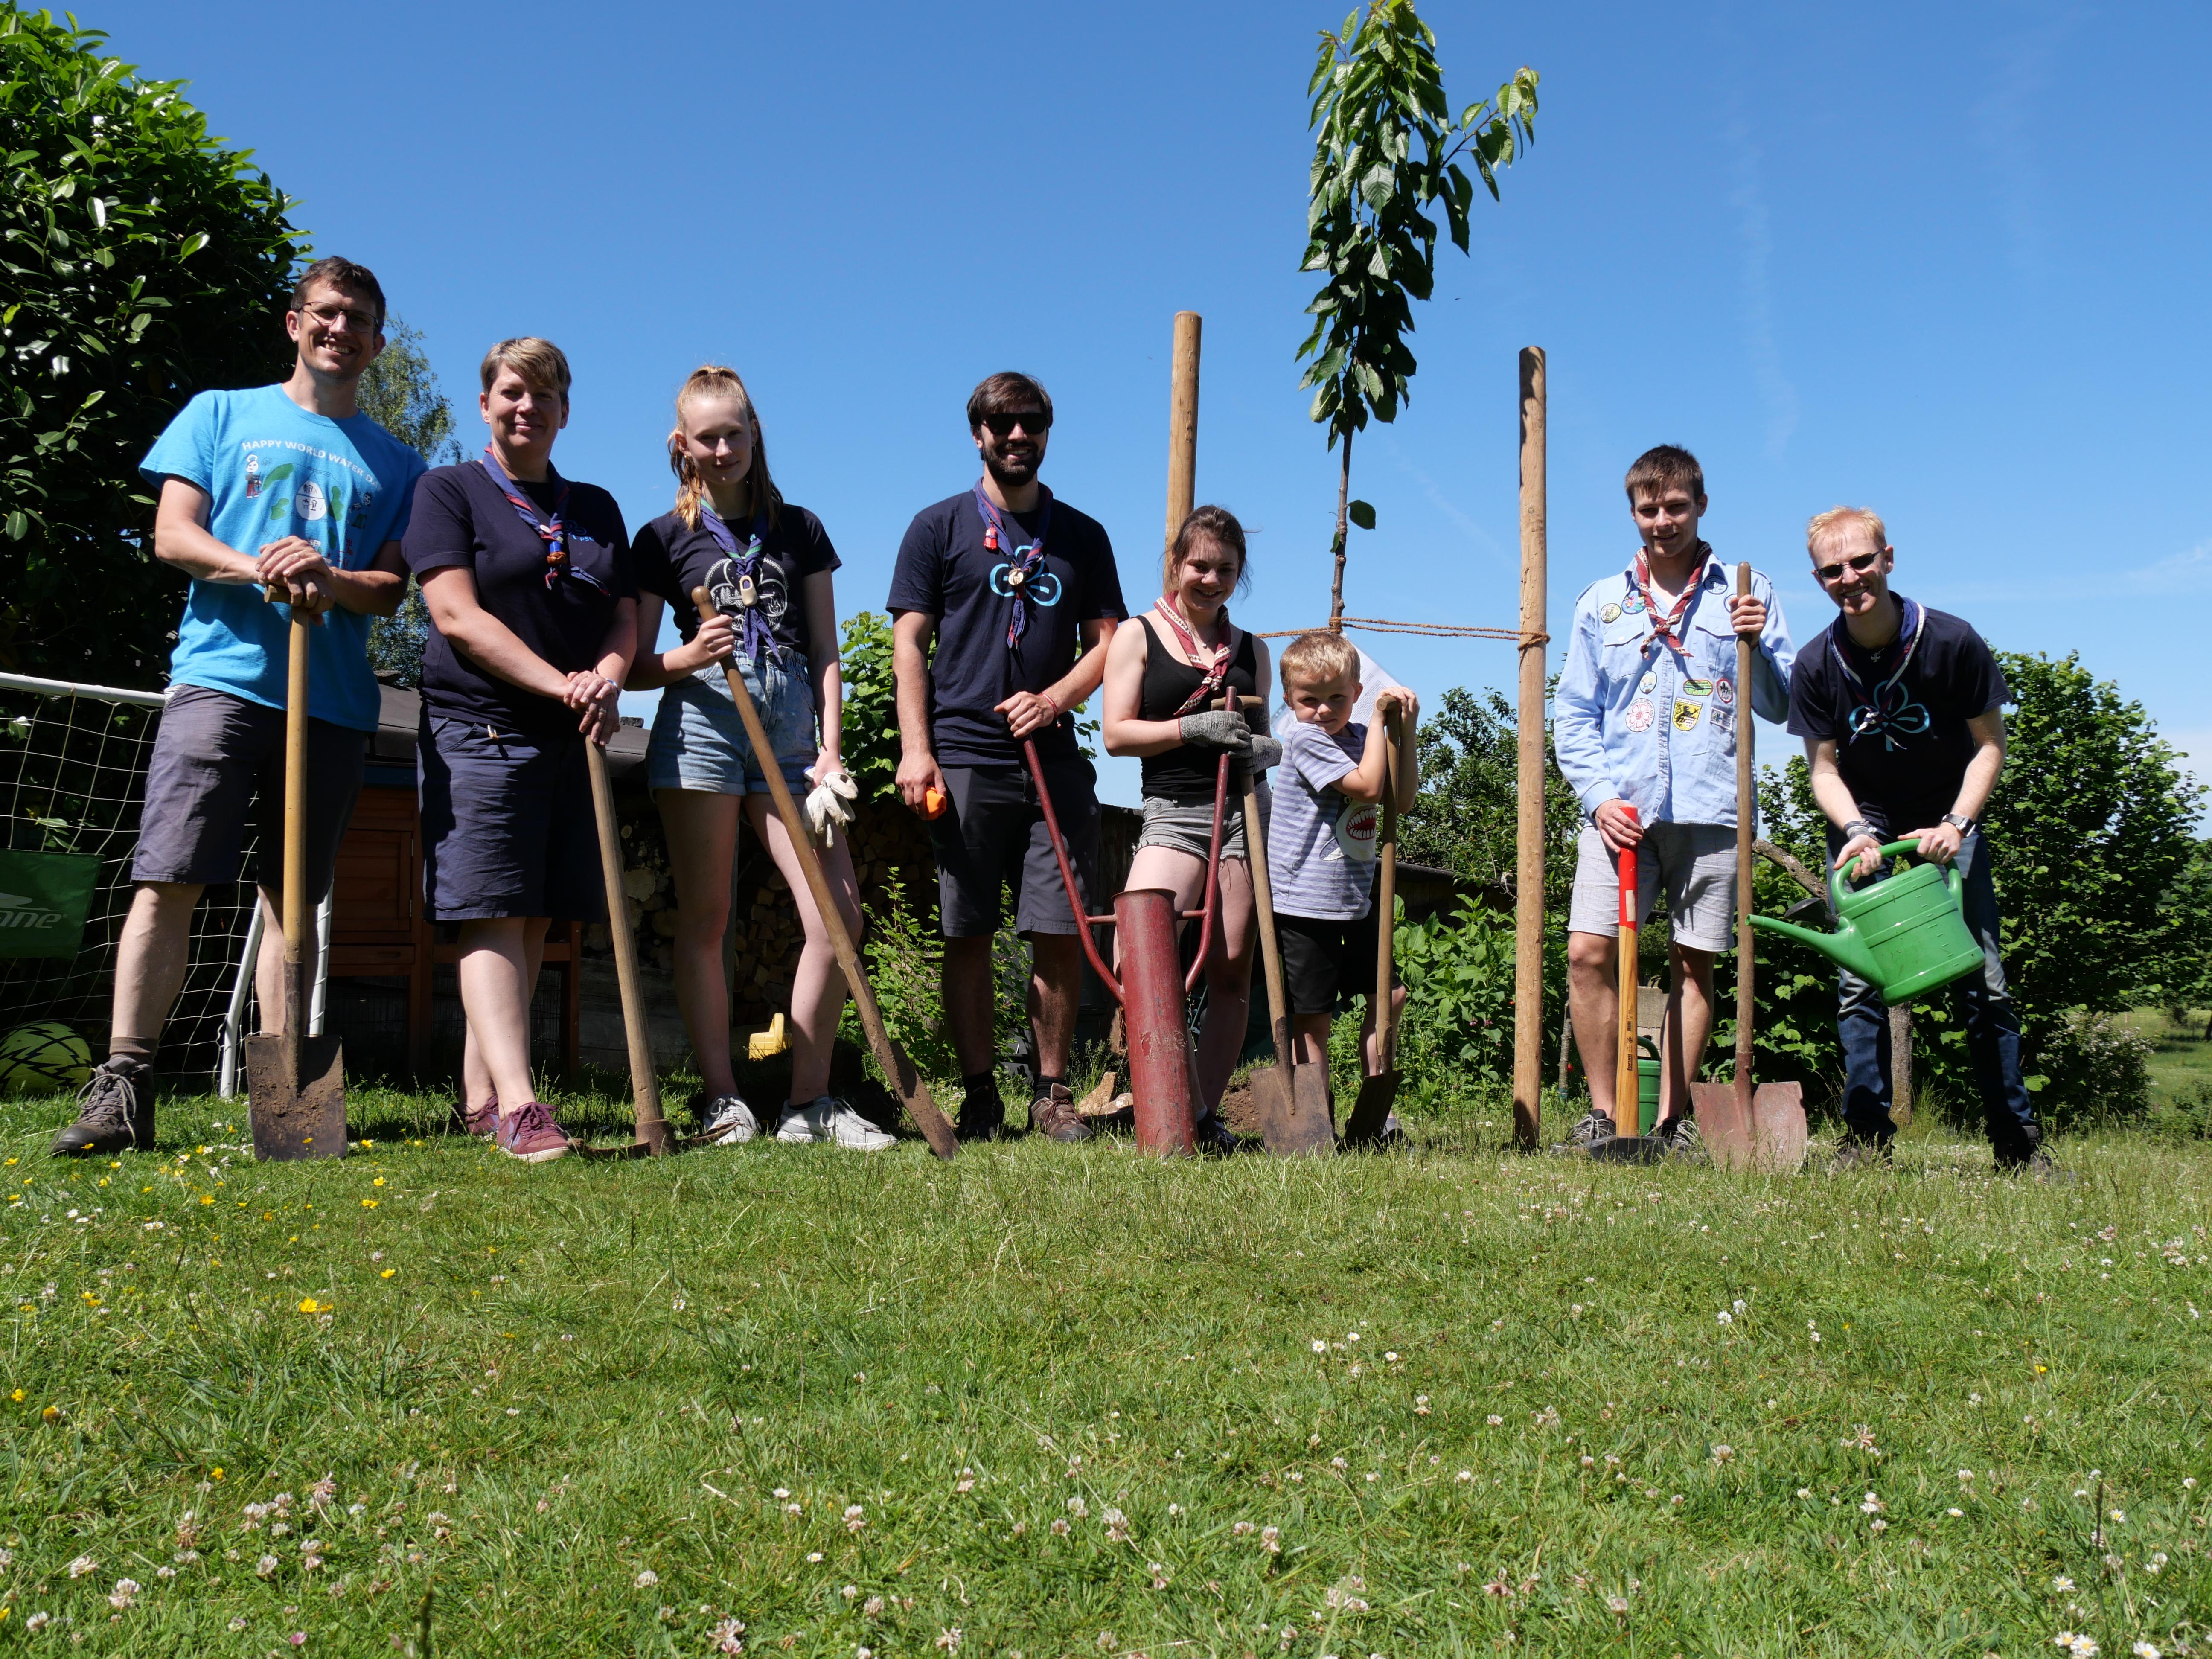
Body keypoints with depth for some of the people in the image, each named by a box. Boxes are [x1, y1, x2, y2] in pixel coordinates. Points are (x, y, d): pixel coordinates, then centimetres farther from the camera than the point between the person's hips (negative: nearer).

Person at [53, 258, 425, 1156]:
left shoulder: (394, 462, 17)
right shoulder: (221, 414, 14)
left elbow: (393, 587, 8)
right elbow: (173, 534, 5)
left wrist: (330, 580, -14)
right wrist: (253, 567, -15)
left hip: (334, 699, 2)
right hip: (221, 675, -2)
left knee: (292, 898, 5)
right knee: (167, 882, -10)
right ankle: (122, 1090, -8)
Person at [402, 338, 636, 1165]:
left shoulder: (596, 508, 18)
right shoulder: (448, 490, 3)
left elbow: (626, 617, 13)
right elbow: (458, 615, -8)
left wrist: (606, 679, -11)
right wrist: (559, 684, -18)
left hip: (574, 740, 5)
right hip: (479, 730, -5)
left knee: (536, 919, 5)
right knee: (492, 916, -11)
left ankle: (482, 1095, 13)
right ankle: (519, 1105, -18)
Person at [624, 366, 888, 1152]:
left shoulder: (799, 529, 15)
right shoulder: (664, 538, 9)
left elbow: (825, 651, 13)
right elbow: (635, 667, 7)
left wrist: (831, 745, 1)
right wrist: (691, 655, -14)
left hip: (790, 724, 2)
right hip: (702, 721, -2)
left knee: (839, 916, -7)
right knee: (704, 920, -1)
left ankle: (808, 1103, 2)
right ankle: (723, 1100, 6)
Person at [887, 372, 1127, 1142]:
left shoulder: (1082, 535, 16)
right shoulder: (940, 526, 9)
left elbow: (1108, 640, 12)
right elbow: (909, 641, 4)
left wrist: (1054, 699, -7)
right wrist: (916, 748, -7)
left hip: (1054, 760, 2)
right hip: (965, 756, -2)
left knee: (1062, 932, -1)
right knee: (967, 934, 0)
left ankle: (1052, 1092, 10)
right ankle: (980, 1098, 8)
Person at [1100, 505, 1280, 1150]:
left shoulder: (1252, 649, 19)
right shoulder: (1138, 636, 8)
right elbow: (1117, 734, -1)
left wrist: (1270, 750, 1)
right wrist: (1195, 727, -14)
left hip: (1245, 811, 3)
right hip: (1173, 812, -3)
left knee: (1232, 970, 0)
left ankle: (1206, 1115, 8)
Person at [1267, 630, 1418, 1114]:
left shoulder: (1360, 737, 11)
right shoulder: (1304, 739, -12)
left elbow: (1403, 799, 7)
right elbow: (1368, 785, -20)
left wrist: (1406, 728, 0)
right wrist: (1379, 720, -12)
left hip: (1355, 902, 8)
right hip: (1305, 904, -8)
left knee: (1389, 994, 10)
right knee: (1312, 1021, -2)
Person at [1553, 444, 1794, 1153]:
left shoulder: (1747, 593, 10)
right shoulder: (1601, 603, 14)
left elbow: (1783, 706, 7)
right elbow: (1574, 715, 12)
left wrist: (1758, 647, -11)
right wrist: (1600, 795, -2)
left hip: (1711, 809, -1)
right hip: (1622, 808, 1)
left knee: (1694, 963, 3)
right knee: (1589, 952, -10)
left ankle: (1673, 1119, 12)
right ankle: (1605, 1113, 1)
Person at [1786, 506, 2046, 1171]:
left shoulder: (1952, 641, -17)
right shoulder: (1817, 665, -12)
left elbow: (1990, 743, -8)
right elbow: (1824, 769, -5)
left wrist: (1954, 825, -20)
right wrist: (1857, 832, -23)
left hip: (1947, 823, -1)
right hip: (1861, 824, 1)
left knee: (1982, 980, -3)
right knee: (1858, 984, -6)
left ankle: (2018, 1140, 7)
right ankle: (1867, 1137, 1)